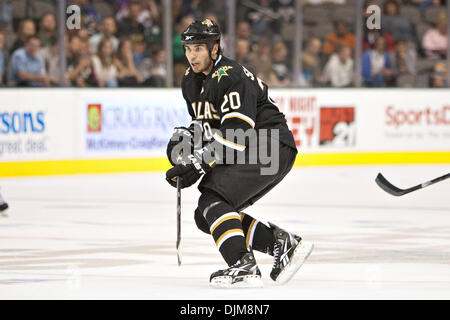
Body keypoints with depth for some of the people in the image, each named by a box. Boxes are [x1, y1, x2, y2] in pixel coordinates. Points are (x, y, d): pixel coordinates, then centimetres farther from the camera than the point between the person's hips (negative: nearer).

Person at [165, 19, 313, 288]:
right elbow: (205, 125, 22)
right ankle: (283, 243, 7)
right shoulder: (192, 81, 10)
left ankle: (244, 267, -30)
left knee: (213, 202, -23)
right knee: (205, 217, 5)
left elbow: (237, 134, -27)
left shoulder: (231, 78, -20)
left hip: (271, 149, -10)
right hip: (246, 153, 10)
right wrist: (184, 137, 1)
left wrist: (199, 164, -28)